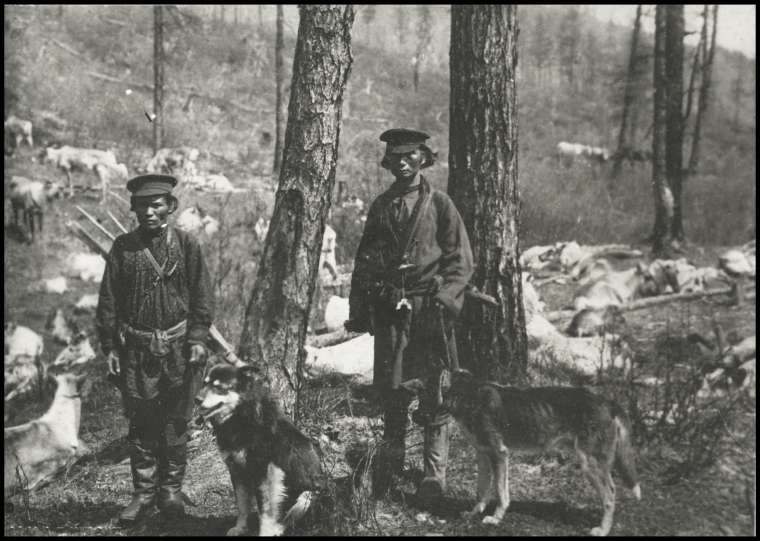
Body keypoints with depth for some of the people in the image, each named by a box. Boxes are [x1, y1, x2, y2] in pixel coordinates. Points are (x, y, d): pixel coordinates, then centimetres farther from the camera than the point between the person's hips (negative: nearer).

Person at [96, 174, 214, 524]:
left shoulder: (186, 245, 1)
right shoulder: (122, 247, 2)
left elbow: (202, 295, 2)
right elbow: (108, 300, 5)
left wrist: (197, 338, -6)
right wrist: (109, 347, 1)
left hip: (178, 347, 0)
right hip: (136, 347, 1)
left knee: (175, 422, 6)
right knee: (140, 423, 6)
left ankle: (171, 490, 19)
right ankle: (144, 492, 17)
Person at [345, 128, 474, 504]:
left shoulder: (439, 204, 2)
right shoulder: (380, 206, 13)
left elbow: (461, 260, 0)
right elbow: (363, 261, 16)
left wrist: (444, 298, -13)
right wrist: (358, 311, 10)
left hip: (429, 307, -3)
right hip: (388, 307, 4)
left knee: (435, 390, -2)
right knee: (390, 388, 9)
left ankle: (434, 472, 5)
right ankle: (389, 462, 24)